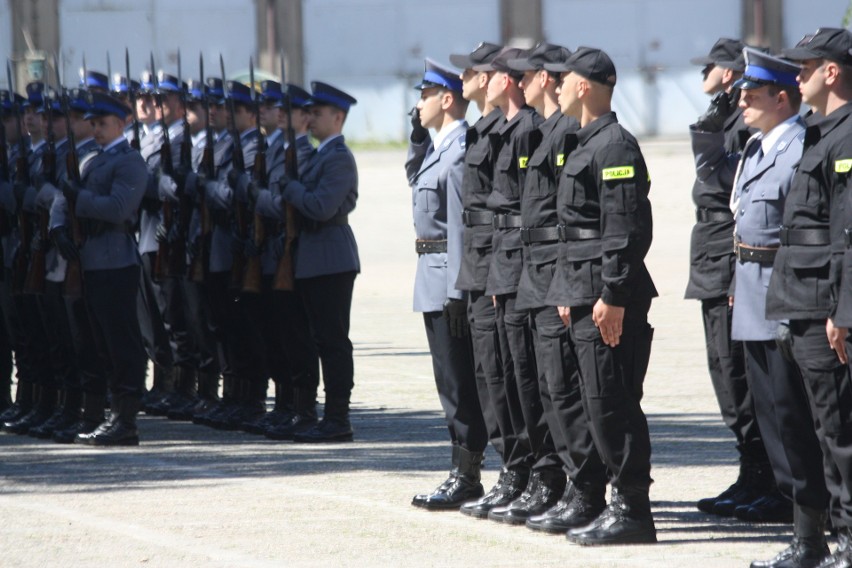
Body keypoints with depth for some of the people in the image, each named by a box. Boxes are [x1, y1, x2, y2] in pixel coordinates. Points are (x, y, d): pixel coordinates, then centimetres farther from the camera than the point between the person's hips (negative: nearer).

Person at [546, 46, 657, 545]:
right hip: (587, 294, 10)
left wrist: (612, 297, -23)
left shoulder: (615, 147, -15)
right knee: (605, 405, 11)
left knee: (611, 405, -8)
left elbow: (627, 229, -20)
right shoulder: (588, 144, 17)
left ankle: (633, 511, -6)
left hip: (608, 300, -10)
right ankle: (626, 502, 15)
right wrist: (570, 293, 21)